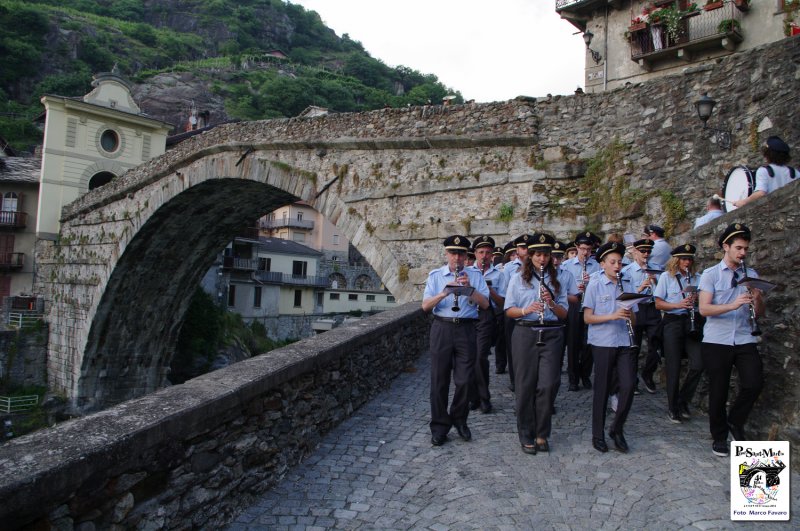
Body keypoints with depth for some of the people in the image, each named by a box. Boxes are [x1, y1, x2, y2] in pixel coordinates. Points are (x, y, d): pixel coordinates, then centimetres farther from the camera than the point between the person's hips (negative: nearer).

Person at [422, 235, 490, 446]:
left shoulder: (475, 275, 8)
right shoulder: (435, 275, 7)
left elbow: (485, 304, -3)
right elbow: (425, 306, -3)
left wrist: (470, 288, -18)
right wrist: (444, 293, -20)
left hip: (466, 329, 0)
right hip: (442, 328, 0)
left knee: (464, 380, 5)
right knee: (439, 380, 3)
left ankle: (459, 420, 27)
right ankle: (439, 426, 15)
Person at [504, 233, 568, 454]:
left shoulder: (557, 280, 11)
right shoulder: (518, 279, 6)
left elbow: (564, 313, 8)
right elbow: (509, 310, 3)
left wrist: (551, 303, -12)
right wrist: (526, 310, -17)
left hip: (552, 335, 2)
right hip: (525, 334, -1)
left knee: (548, 385, -3)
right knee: (525, 385, 2)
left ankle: (542, 434, 13)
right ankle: (526, 435, 15)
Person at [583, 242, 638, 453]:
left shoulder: (626, 286, 11)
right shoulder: (595, 285, -1)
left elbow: (633, 319, 13)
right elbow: (587, 317, -7)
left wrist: (629, 315, -10)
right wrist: (613, 316, -19)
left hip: (625, 342, 4)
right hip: (602, 342, -3)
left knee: (628, 385, -4)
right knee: (602, 388, 4)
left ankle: (617, 429, 17)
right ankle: (598, 434, 17)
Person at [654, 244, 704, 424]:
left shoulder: (696, 278, 10)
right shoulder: (666, 277, 1)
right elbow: (658, 304, -3)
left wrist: (697, 299, -8)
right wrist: (678, 304, -18)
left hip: (691, 323, 3)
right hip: (673, 323, -3)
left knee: (698, 364, -6)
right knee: (674, 367, 0)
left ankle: (683, 401, 17)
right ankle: (673, 408, 15)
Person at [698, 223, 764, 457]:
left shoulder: (752, 275, 10)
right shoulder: (710, 274, -1)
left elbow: (759, 312, 8)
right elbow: (704, 308, -13)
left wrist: (757, 298, -13)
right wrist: (733, 305, -26)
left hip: (745, 340, 3)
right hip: (716, 341, -3)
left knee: (754, 384, -12)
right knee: (718, 392, 4)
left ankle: (735, 421, 17)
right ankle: (719, 437, 23)